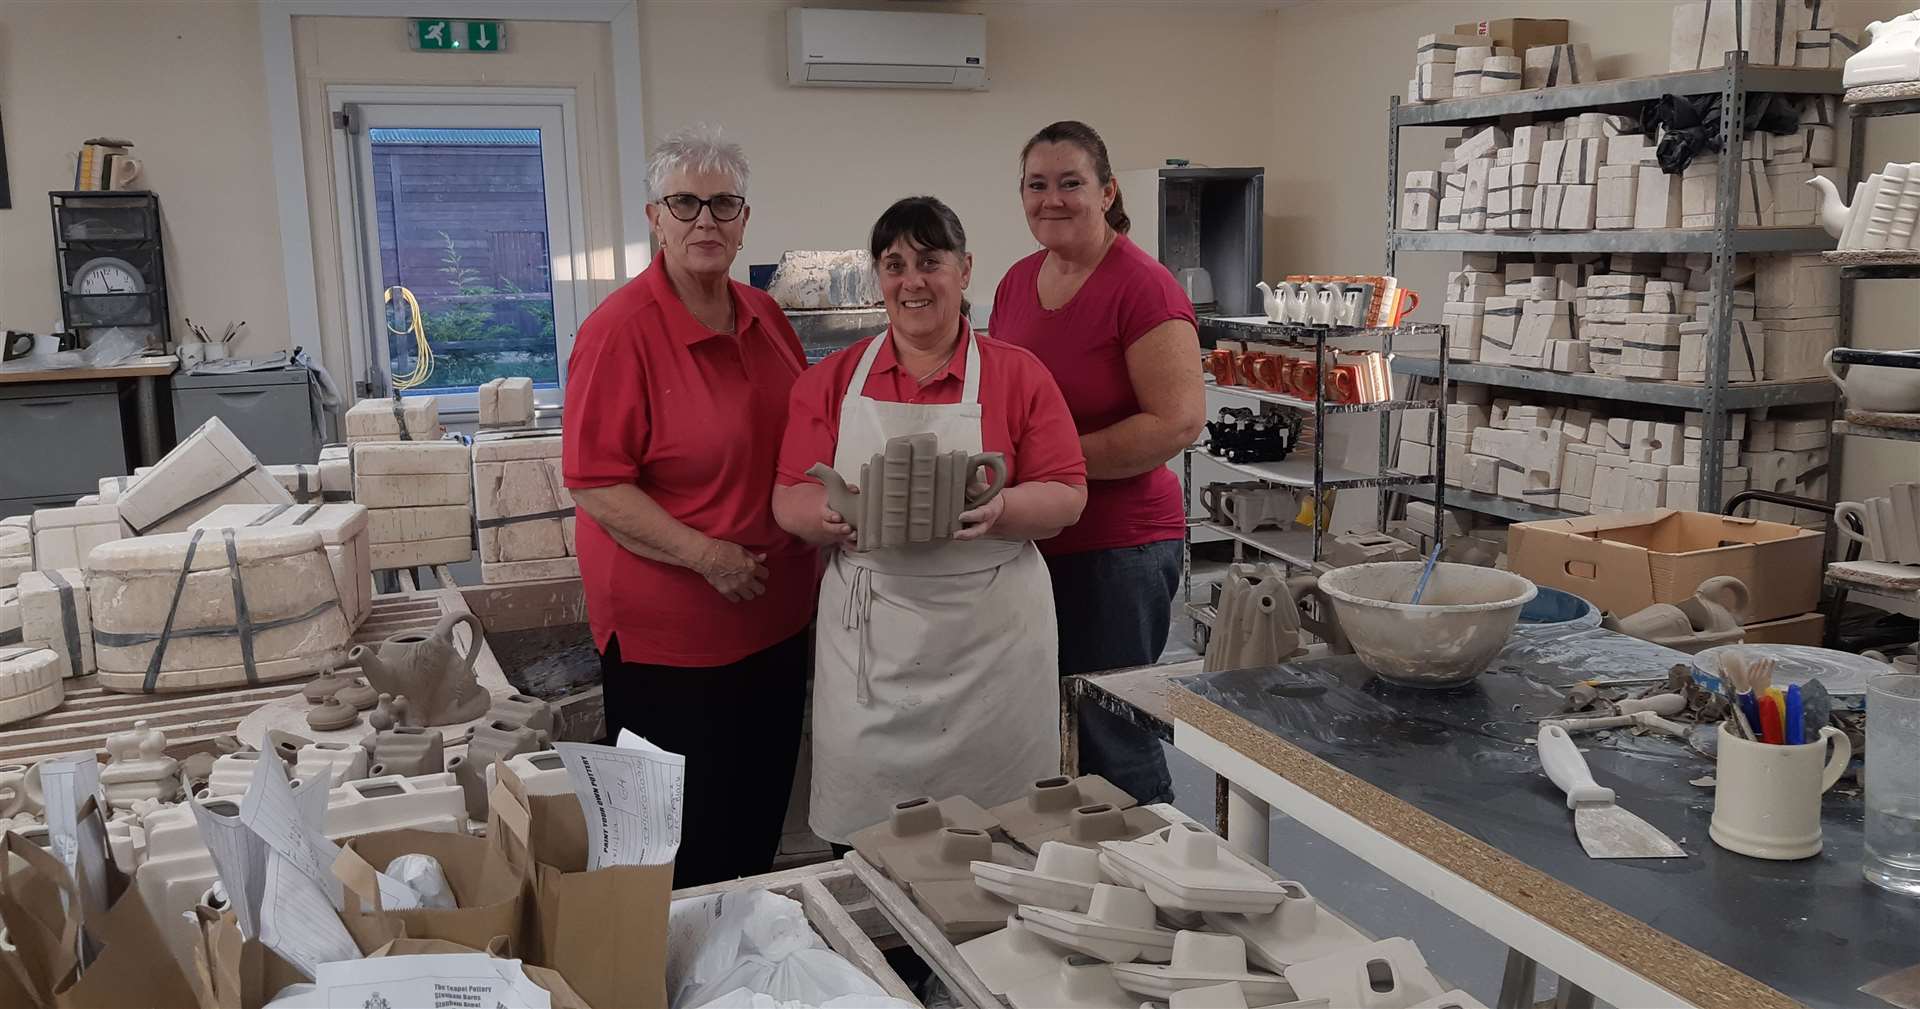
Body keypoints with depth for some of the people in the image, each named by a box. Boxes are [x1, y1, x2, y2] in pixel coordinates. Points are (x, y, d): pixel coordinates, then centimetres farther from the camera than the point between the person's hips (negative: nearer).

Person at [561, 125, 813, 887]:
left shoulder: (763, 316, 5)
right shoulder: (620, 329, -16)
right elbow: (595, 483, -18)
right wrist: (706, 555, -23)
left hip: (775, 617, 7)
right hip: (669, 633, -7)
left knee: (761, 823, 22)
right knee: (683, 848, 8)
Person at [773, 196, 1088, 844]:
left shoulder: (1019, 375, 3)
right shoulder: (831, 381, 8)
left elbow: (1067, 494, 0)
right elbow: (789, 499, 5)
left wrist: (999, 512, -20)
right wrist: (830, 514, -17)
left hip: (991, 630, -1)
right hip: (867, 634, 1)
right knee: (866, 849, 6)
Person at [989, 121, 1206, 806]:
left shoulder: (1142, 287, -13)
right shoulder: (1017, 283, 9)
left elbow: (1179, 422, -20)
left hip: (1118, 549, -7)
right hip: (1028, 544, 7)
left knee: (1111, 747, 3)